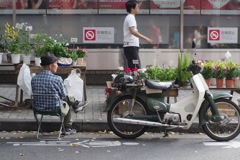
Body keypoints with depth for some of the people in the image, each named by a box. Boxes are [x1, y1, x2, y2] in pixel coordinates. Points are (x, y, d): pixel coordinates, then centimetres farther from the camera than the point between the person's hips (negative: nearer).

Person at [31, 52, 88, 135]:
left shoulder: (34, 79, -7)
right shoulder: (57, 79, -20)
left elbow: (35, 94, 5)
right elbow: (63, 95, -8)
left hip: (39, 109, 5)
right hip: (55, 109, -4)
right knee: (65, 104, 31)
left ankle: (76, 104, 50)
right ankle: (68, 129, 46)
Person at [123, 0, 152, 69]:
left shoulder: (129, 17, 21)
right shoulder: (130, 17, -11)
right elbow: (133, 31, -25)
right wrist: (145, 38, -27)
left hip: (131, 46, 10)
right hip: (131, 46, -10)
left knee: (132, 67, 9)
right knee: (136, 68, -14)